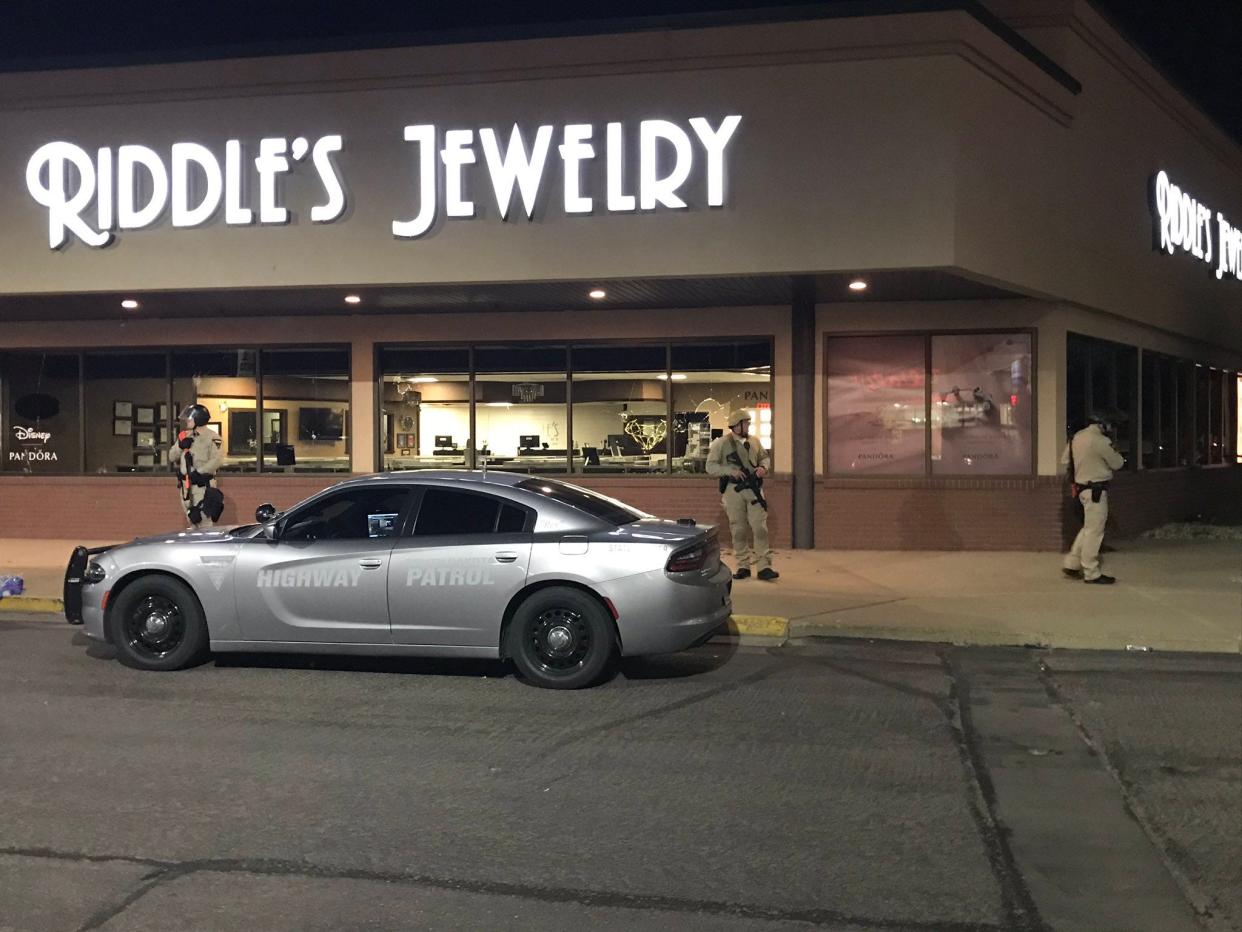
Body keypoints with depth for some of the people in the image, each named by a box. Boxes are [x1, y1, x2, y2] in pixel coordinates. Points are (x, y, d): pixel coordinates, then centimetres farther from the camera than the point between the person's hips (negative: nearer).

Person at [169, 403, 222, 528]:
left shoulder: (211, 437, -8)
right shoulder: (184, 436, 14)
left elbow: (215, 461, -16)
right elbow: (171, 457, 14)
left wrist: (199, 472, -23)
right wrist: (180, 446, -4)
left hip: (202, 485, -8)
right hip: (185, 485, 8)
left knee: (202, 519, -15)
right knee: (191, 519, 13)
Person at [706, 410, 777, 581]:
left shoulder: (754, 442, 9)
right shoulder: (721, 443, -3)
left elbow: (765, 457, 22)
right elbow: (710, 467, -5)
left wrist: (763, 467, -1)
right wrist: (730, 470, -17)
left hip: (753, 488, 2)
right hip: (733, 490, -2)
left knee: (760, 527, -5)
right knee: (738, 530, 4)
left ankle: (764, 567, -3)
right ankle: (743, 566, 14)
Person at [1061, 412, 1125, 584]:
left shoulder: (1077, 437, 8)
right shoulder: (1100, 441, -17)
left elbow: (1065, 460, 16)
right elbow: (1117, 463, -7)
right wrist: (1119, 457, 14)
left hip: (1082, 486, 9)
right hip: (1096, 490, -9)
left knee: (1089, 528, 19)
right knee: (1094, 531, -3)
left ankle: (1071, 563, 18)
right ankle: (1091, 573, 1)